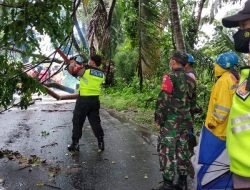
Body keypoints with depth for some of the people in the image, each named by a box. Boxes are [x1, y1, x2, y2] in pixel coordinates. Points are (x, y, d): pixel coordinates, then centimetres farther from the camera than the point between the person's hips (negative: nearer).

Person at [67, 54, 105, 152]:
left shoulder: (85, 69, -10)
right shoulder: (102, 74, 6)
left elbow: (71, 71, -2)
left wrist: (73, 63, 17)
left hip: (83, 100, -5)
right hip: (95, 100, 5)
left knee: (77, 122, 7)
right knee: (95, 122, 13)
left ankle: (75, 144, 12)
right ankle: (101, 143, 15)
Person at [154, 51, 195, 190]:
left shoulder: (170, 77, -14)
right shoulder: (190, 78, 9)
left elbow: (163, 101, -16)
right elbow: (192, 99, 16)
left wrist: (158, 119, -9)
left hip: (171, 121, -7)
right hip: (186, 120, 8)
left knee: (167, 150, 1)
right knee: (182, 149, 14)